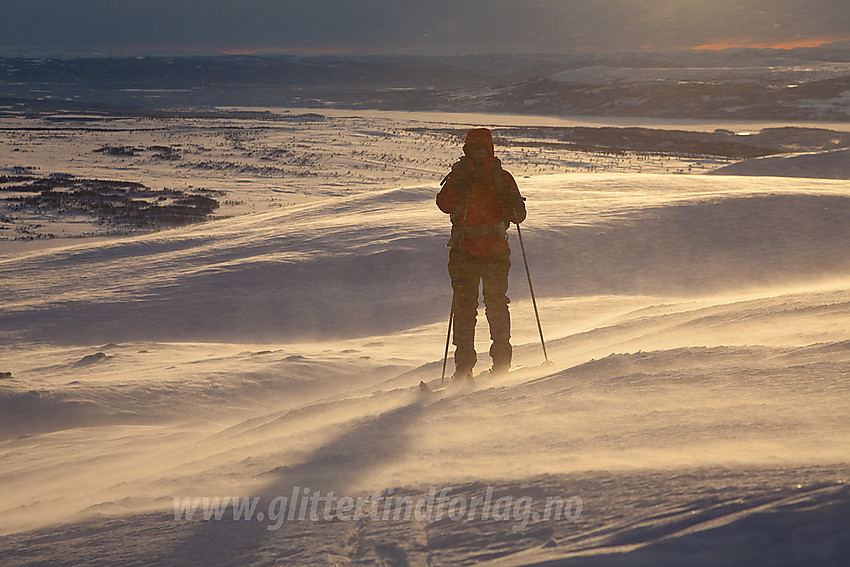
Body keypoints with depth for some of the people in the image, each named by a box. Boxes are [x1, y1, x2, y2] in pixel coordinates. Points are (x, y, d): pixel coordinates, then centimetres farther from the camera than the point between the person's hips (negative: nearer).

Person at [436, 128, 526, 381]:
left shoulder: (502, 178, 7)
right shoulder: (459, 175, 8)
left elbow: (519, 216, 5)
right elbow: (444, 204, -9)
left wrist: (513, 205, -17)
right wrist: (462, 187, -23)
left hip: (494, 249, 0)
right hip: (464, 249, 0)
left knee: (496, 302, -5)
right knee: (464, 305, -4)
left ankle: (501, 360, 6)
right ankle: (463, 366, -1)